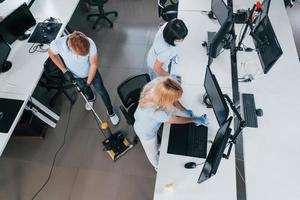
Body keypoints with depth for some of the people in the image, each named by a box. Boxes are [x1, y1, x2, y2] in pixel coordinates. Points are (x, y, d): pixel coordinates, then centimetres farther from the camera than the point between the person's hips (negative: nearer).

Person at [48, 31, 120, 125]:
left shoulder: (90, 43, -38)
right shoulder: (57, 44, -36)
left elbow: (94, 64, -23)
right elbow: (51, 54, -11)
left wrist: (88, 83, -19)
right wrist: (64, 70, -15)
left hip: (91, 73, -1)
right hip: (76, 76, 2)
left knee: (102, 91, 15)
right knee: (85, 89, 30)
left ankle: (111, 112, 40)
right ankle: (91, 98, 67)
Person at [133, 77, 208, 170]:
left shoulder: (157, 84, -32)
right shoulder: (156, 112, -47)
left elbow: (171, 100, -9)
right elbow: (176, 120, -26)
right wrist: (195, 119, -12)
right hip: (146, 132, -5)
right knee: (153, 152, 29)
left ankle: (157, 147, 72)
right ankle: (157, 165, 61)